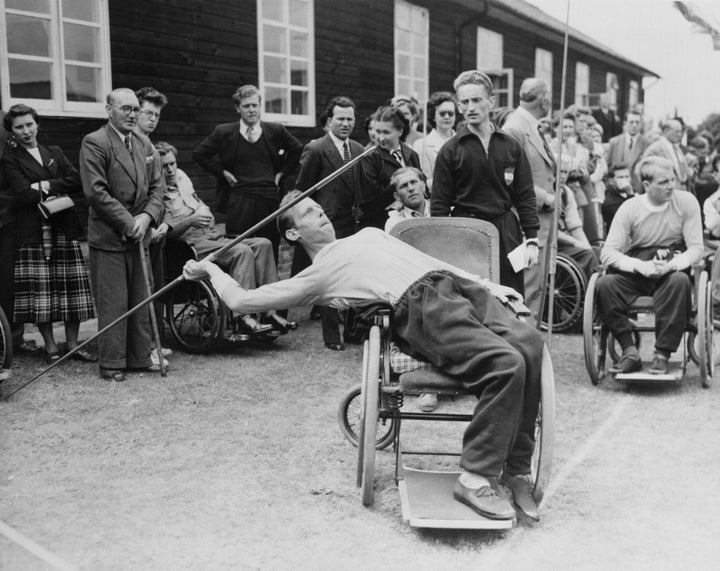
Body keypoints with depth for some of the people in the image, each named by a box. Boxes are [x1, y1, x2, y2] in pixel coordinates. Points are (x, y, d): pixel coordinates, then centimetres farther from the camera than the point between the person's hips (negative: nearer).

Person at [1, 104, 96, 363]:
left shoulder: (55, 153, 18)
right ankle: (50, 346, 9)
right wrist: (58, 192, -5)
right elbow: (23, 195, -8)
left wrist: (46, 186, -6)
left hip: (65, 228, 3)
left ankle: (72, 344, 10)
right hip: (33, 233, -3)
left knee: (72, 289, 1)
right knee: (40, 292, -2)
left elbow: (77, 183, 4)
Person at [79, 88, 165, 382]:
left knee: (141, 301, 10)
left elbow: (156, 187, 11)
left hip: (138, 235, 6)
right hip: (108, 237, -6)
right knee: (113, 303, -2)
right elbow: (96, 191, -14)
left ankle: (139, 357, 20)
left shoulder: (145, 145, 14)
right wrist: (128, 223, -15)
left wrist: (147, 217, -6)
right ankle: (111, 363, 8)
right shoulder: (94, 143, -7)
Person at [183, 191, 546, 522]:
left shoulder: (369, 233, 35)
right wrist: (211, 270, 31)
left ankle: (516, 469, -11)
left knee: (528, 344, -21)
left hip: (458, 285, 6)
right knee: (506, 362, -29)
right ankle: (476, 478, -17)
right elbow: (240, 300, 15)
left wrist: (487, 285, 22)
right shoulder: (316, 276, 17)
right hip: (418, 305, -6)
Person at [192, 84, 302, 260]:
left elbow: (298, 151, 19)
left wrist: (282, 173, 9)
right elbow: (199, 154, 12)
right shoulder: (224, 132, 3)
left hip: (270, 201, 1)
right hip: (239, 202, -1)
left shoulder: (275, 131, 6)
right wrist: (222, 172, 4)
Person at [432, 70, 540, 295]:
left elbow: (525, 196, 8)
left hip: (507, 234, 2)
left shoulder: (511, 146, 8)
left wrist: (531, 240, 2)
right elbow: (439, 205, 1)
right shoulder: (451, 150, 1)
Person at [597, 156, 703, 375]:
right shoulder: (630, 208, -6)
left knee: (680, 280, -35)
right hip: (636, 272, 1)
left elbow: (696, 249, -5)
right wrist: (641, 266, -27)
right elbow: (608, 253, -11)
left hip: (671, 270, 0)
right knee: (604, 284, -28)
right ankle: (630, 351, -21)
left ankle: (662, 355, -26)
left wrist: (671, 265, -25)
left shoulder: (686, 201, -5)